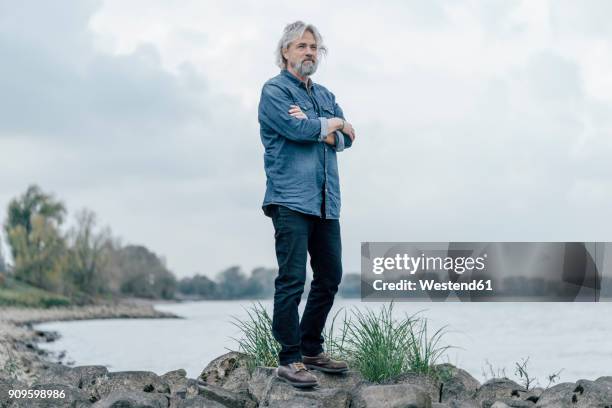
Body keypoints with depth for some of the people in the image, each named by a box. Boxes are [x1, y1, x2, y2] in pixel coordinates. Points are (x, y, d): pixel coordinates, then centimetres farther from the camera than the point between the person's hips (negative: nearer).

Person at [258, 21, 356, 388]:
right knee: (292, 280, -10)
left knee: (330, 277, 11)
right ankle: (290, 360, -4)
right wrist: (331, 124, 0)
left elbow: (346, 139, 7)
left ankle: (312, 350, 23)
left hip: (326, 202, 8)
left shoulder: (325, 95, 20)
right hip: (291, 200, -8)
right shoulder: (274, 90, -1)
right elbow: (296, 128, -17)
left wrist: (316, 128, -11)